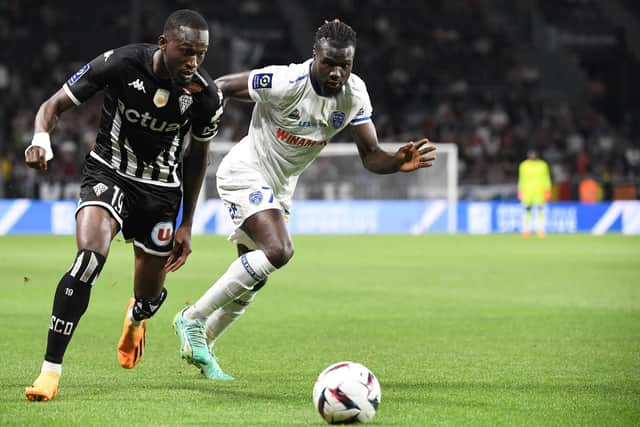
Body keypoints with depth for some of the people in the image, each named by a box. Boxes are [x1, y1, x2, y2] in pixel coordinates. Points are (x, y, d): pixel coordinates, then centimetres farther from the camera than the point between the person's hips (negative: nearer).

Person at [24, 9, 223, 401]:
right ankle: (51, 371, -24)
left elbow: (197, 155, 5)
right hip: (109, 174, -3)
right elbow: (55, 105, -12)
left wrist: (187, 225, 9)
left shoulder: (207, 96, -14)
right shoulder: (121, 64, -22)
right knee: (89, 258, -30)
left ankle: (135, 319, 54)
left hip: (162, 189, 3)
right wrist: (41, 139, -35)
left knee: (150, 297, 11)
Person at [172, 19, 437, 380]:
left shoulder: (355, 93, -9)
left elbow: (371, 155, -10)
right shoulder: (285, 83, -27)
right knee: (279, 250, -27)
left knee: (252, 278, 13)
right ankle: (194, 318, -16)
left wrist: (398, 162, -29)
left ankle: (200, 344, 34)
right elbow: (222, 87, -16)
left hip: (279, 187, 8)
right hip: (246, 174, -8)